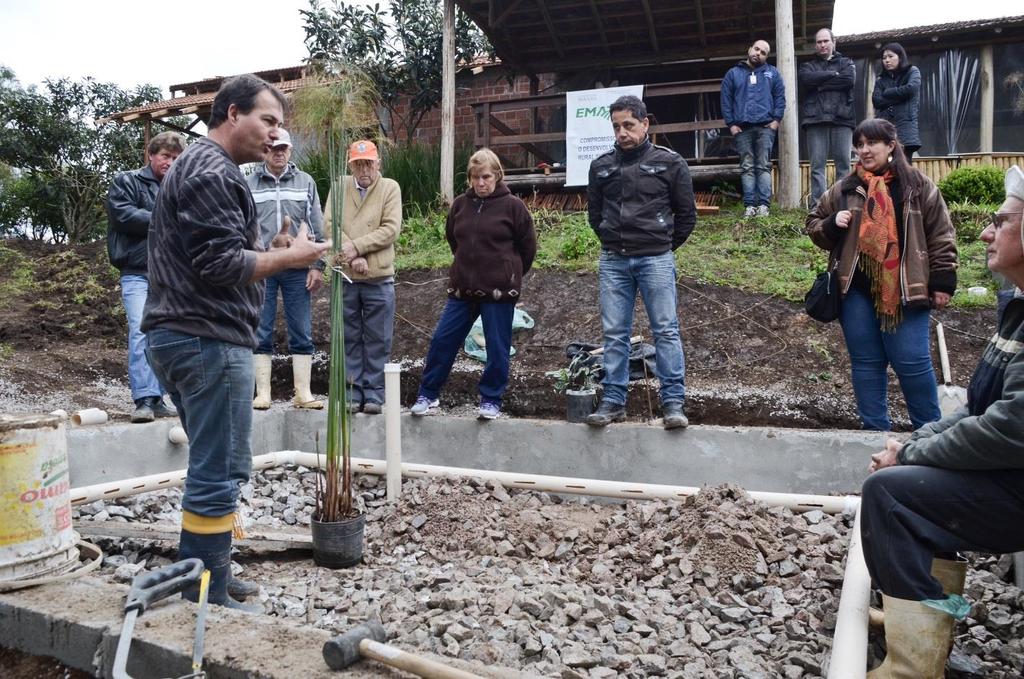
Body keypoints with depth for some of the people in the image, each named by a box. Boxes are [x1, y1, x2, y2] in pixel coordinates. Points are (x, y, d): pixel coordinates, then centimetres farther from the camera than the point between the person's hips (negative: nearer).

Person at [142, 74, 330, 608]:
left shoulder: (194, 165, 22)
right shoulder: (213, 173, -13)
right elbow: (222, 264, -21)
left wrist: (274, 250, 16)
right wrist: (291, 256, -9)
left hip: (177, 337, 11)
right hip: (209, 342, -11)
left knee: (212, 466, 18)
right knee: (219, 473, -5)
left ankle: (199, 577, 30)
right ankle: (207, 602, 2)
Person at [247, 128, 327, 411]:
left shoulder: (305, 182, 9)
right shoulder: (249, 184, 6)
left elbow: (317, 227, 8)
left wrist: (317, 265, 2)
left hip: (298, 270, 1)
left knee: (302, 334, 2)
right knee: (261, 334, 2)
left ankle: (303, 393, 8)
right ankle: (262, 393, 9)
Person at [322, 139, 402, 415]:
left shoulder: (390, 188, 2)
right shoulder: (340, 186, 7)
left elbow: (391, 229, -9)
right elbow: (330, 224, -2)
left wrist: (357, 246, -14)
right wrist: (352, 257, -13)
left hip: (379, 278, -2)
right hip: (345, 276, 2)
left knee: (377, 340, 4)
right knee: (350, 338, 8)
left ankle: (374, 393, 12)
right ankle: (353, 392, 16)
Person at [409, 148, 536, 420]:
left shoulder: (512, 206, -5)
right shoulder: (460, 204, 7)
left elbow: (528, 246, 2)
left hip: (499, 290, -4)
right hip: (462, 288, 4)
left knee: (497, 347, 3)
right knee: (442, 340, 5)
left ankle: (491, 399, 18)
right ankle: (427, 395, 18)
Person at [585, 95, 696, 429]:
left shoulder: (670, 163, 1)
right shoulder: (601, 166, 8)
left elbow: (686, 215, 7)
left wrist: (663, 246, 9)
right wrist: (612, 241, 12)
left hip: (656, 260, -3)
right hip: (613, 262, 3)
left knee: (666, 330, -2)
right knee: (614, 334, 5)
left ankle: (673, 402, 4)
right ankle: (613, 401, 12)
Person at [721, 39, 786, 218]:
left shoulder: (772, 73, 14)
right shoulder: (733, 73, 13)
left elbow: (780, 97, 10)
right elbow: (726, 100, 8)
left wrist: (776, 119, -2)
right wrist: (731, 123, -1)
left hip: (765, 126, 0)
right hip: (742, 128, 0)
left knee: (764, 166, -5)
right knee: (747, 167, -2)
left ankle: (763, 204, -8)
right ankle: (749, 205, -3)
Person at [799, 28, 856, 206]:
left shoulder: (846, 63, 20)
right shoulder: (808, 66, 22)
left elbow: (849, 79, -2)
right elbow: (806, 78, -3)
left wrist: (820, 82, -1)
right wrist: (833, 75, -2)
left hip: (842, 119, 0)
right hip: (815, 120, 0)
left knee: (843, 164, -5)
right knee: (817, 165, -7)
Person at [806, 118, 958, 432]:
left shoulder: (918, 186, 1)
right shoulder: (844, 189, 7)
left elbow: (941, 236, 2)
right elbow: (814, 224, 16)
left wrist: (942, 282, -2)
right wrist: (832, 225, -6)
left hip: (904, 289, -2)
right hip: (856, 290, 3)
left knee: (912, 362, 0)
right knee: (866, 362, 9)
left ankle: (930, 429, 20)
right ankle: (875, 428, 22)